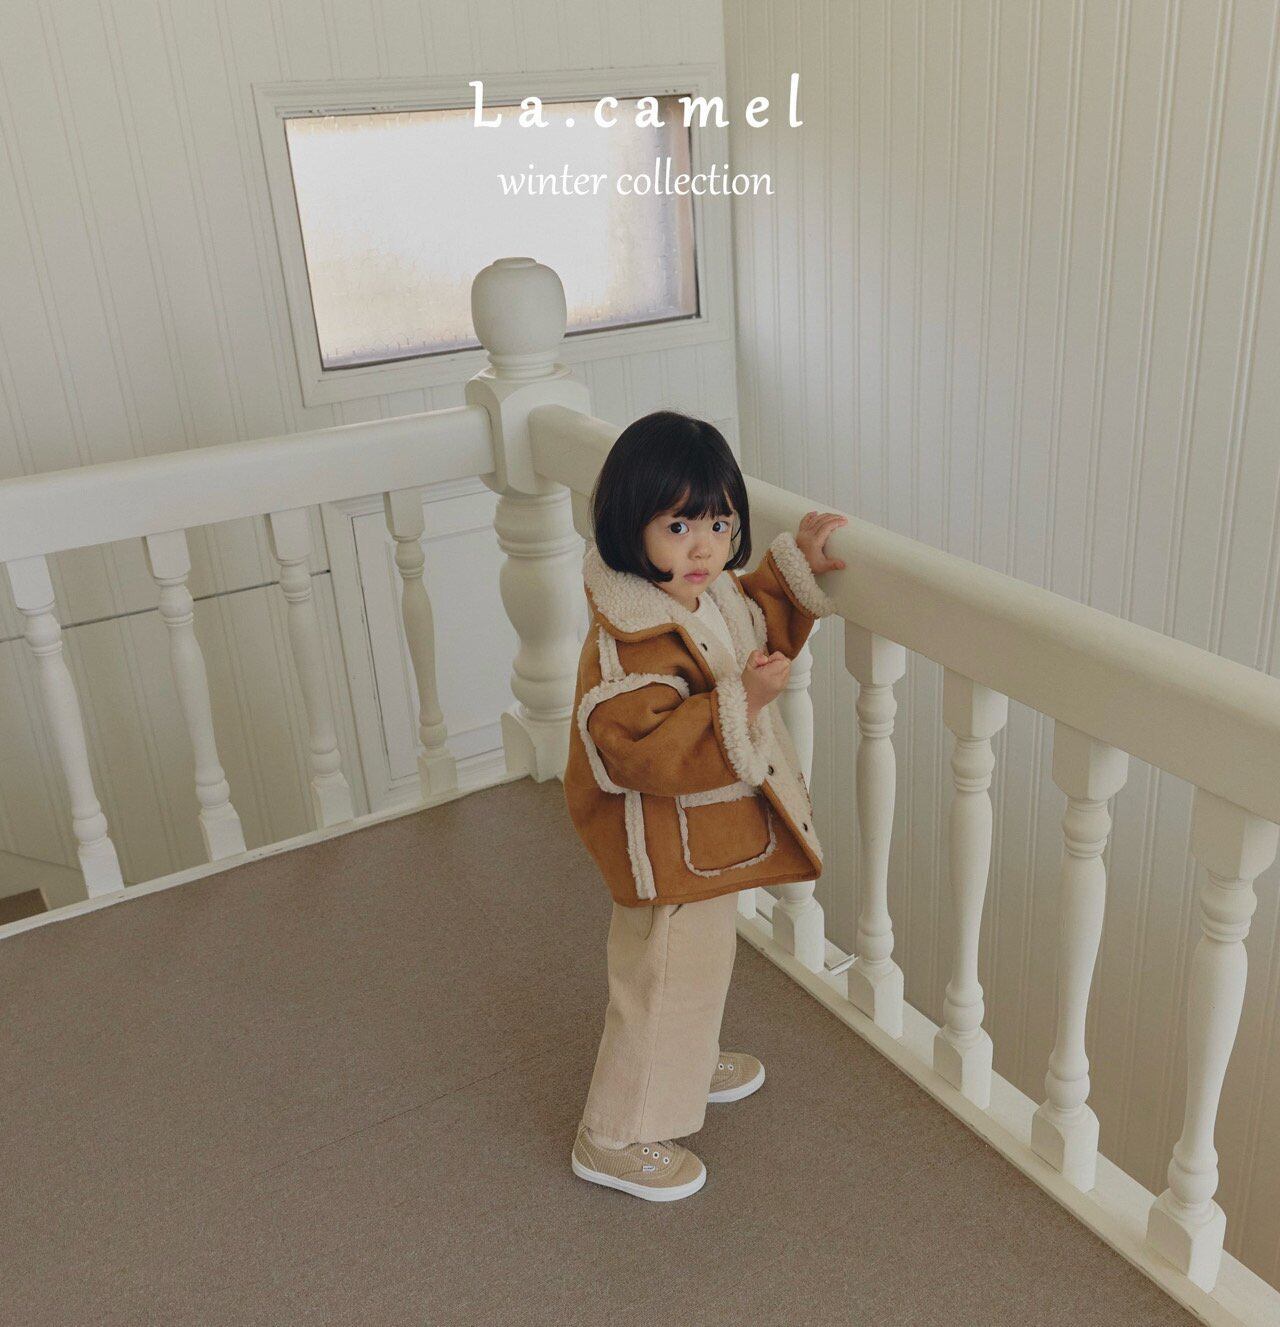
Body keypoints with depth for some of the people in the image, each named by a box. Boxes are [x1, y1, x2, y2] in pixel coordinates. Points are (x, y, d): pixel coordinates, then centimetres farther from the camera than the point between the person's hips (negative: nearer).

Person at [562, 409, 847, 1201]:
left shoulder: (704, 594, -2)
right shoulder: (630, 640, -32)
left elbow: (758, 627, 18)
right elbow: (644, 751, -36)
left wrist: (797, 566, 6)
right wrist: (740, 702, -40)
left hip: (709, 832, 10)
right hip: (669, 848, -10)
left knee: (702, 959, 29)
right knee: (669, 979, 6)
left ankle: (688, 1066, 55)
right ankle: (618, 1137, 27)